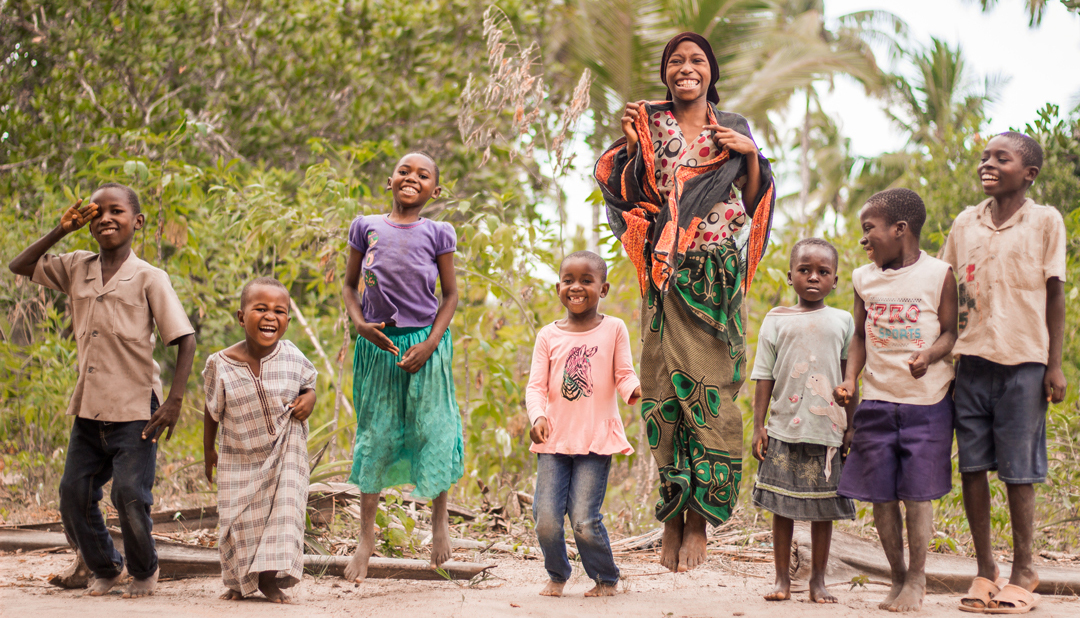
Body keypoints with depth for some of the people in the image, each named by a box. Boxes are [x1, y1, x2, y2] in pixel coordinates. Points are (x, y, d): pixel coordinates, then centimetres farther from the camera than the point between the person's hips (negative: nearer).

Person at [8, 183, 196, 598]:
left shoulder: (149, 279, -7)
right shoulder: (76, 269, 7)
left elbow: (185, 339, -8)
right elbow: (19, 267, 14)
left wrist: (175, 401, -15)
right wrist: (61, 231, 2)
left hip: (135, 411, -5)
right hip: (89, 409, 5)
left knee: (130, 495, -10)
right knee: (73, 494, 4)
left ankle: (144, 571, 16)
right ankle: (104, 568, 27)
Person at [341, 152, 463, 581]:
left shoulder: (437, 234, 0)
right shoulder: (366, 228, 3)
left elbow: (450, 294, 3)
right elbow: (350, 285, 10)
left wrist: (430, 344, -8)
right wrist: (359, 323, -8)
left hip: (425, 343, -1)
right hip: (377, 343, 1)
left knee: (431, 429, 4)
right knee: (374, 433, 5)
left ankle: (440, 518, 27)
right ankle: (366, 535, 14)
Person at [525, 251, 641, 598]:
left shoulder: (613, 329, 3)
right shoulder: (548, 336, 7)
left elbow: (624, 374, 0)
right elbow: (536, 386, 3)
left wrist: (632, 389, -24)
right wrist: (538, 416, -16)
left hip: (596, 440, -2)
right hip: (554, 440, 3)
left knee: (584, 519, -9)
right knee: (546, 518, -4)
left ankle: (606, 579, 15)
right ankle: (556, 576, 22)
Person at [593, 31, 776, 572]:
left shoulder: (733, 129, 13)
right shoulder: (650, 126, 10)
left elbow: (756, 205, 11)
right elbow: (632, 196, 4)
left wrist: (752, 157, -4)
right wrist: (633, 145, -7)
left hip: (719, 277, 0)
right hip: (666, 276, 0)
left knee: (711, 390, -6)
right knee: (667, 388, -4)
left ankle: (699, 517, -2)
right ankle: (672, 517, 1)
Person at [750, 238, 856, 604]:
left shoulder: (842, 321, 7)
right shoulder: (777, 320, 5)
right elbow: (764, 377, 5)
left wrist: (851, 428, 6)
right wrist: (758, 426, 1)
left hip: (826, 430, 0)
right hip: (784, 428, 0)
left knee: (823, 507, 4)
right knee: (782, 506, 2)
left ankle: (818, 581, 13)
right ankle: (782, 579, 12)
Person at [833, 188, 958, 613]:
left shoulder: (939, 274, -4)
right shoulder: (864, 278, 8)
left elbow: (952, 331, -2)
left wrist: (929, 355, -23)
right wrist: (850, 380, 0)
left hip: (927, 400, -4)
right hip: (876, 399, 4)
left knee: (917, 493, -3)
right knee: (881, 496, 4)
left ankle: (916, 581, 11)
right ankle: (898, 578, 18)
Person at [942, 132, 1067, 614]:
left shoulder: (1045, 221, 1)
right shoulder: (965, 223, 10)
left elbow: (1055, 294, 1)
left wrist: (1055, 365, -3)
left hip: (1023, 361, -3)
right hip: (972, 358, 4)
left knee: (1018, 471, -1)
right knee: (971, 466, 2)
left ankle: (1023, 574, 10)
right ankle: (984, 571, 11)